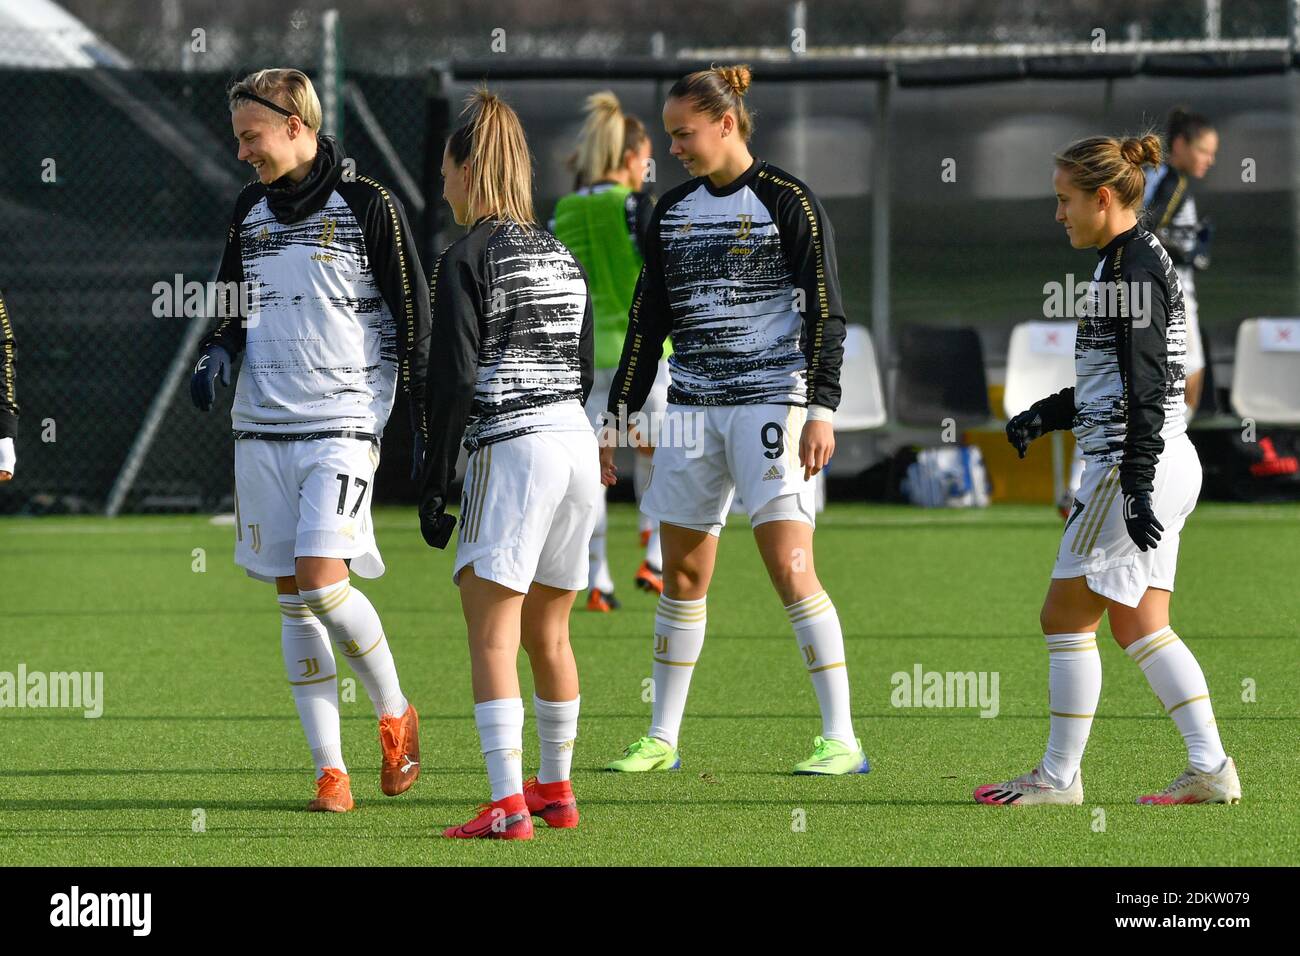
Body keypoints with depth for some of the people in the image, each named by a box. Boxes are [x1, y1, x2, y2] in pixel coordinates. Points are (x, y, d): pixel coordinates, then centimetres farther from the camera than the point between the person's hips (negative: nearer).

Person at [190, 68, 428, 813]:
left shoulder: (367, 206, -5)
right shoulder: (251, 209, 12)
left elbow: (413, 319, -3)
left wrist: (426, 430, -5)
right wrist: (219, 353, 1)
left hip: (344, 423, -6)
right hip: (262, 428, 6)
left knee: (323, 581, -19)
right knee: (293, 598, 3)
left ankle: (394, 711, 6)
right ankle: (331, 771, 7)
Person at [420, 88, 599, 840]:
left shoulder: (467, 260, -7)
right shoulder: (564, 259, 15)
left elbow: (455, 379, -11)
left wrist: (435, 486, -8)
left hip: (508, 448, -7)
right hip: (577, 443, 7)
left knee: (492, 635, -8)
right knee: (547, 631, 18)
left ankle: (508, 805, -16)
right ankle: (556, 788, 27)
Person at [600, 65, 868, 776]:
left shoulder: (788, 202, -4)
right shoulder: (672, 211, 13)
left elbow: (825, 312, -7)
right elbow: (647, 321, 18)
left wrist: (821, 409, -16)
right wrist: (617, 417, 14)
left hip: (772, 402, -6)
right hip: (691, 409, 6)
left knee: (789, 566, -13)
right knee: (682, 574, 7)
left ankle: (842, 739, -10)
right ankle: (662, 739, 15)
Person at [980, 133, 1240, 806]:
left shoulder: (1132, 265, -15)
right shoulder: (1140, 259, 16)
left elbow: (1145, 389, -20)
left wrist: (1135, 486, -23)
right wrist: (1044, 415, 16)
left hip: (1133, 467, -10)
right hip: (1169, 465, 10)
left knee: (1066, 618, -2)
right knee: (1139, 625, 11)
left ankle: (1060, 776, 3)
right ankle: (1210, 769, 6)